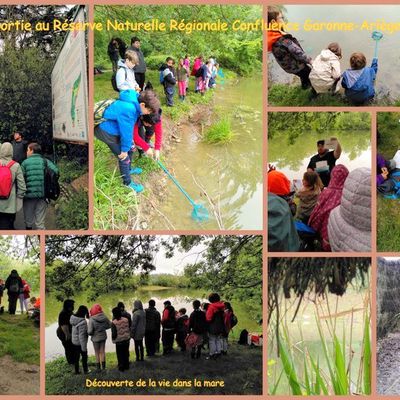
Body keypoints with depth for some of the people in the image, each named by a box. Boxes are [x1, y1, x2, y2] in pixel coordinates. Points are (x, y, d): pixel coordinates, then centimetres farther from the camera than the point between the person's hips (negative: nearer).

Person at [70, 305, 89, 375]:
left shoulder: (73, 318, -5)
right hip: (80, 342, -6)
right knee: (84, 356, 13)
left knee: (76, 356, 17)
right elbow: (82, 335, -26)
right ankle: (85, 370, 26)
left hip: (74, 341, 7)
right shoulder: (82, 322, -28)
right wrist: (84, 347, -19)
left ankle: (76, 371, 26)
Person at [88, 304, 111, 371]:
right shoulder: (104, 317, -12)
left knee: (97, 353, 14)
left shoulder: (92, 319, -25)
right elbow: (110, 325, 2)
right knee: (102, 351, 18)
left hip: (96, 338, -4)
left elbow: (90, 331, -26)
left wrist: (90, 333, -3)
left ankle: (98, 367, 22)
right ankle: (103, 366, 25)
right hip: (103, 337, 4)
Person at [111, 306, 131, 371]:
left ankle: (121, 367, 15)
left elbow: (114, 333, -19)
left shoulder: (114, 323, -20)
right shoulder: (126, 320, -7)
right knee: (126, 353, 18)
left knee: (120, 354, 10)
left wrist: (113, 339, 1)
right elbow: (129, 328, 3)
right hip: (127, 339, 4)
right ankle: (126, 366, 27)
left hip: (119, 341, -4)